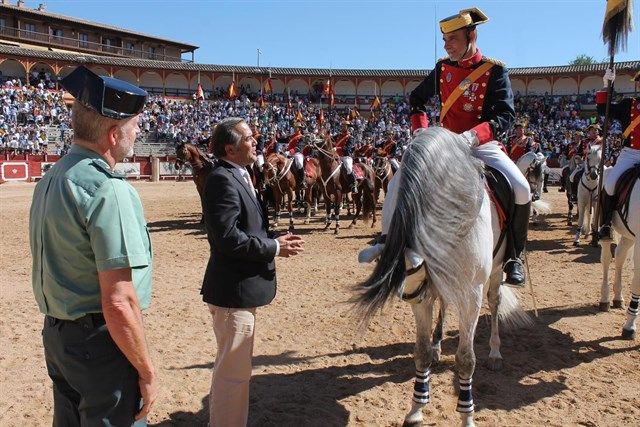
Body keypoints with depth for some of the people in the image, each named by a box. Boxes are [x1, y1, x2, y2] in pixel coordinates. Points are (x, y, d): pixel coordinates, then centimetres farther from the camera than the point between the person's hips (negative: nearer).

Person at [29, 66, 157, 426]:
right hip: (100, 341, -9)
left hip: (56, 335, 9)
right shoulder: (109, 190, -23)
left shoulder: (50, 180, 6)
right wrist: (148, 372, -15)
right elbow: (118, 304, -25)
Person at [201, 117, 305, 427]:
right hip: (233, 290, -11)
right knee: (234, 371, 2)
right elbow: (228, 237, -27)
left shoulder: (237, 177, 11)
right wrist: (274, 248, -17)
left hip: (240, 287, 11)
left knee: (232, 367, 24)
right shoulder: (223, 180, -19)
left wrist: (274, 240, 1)